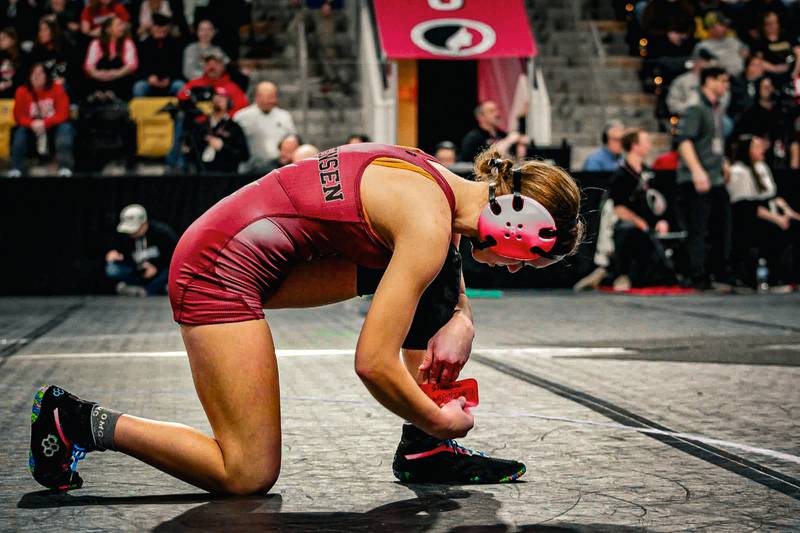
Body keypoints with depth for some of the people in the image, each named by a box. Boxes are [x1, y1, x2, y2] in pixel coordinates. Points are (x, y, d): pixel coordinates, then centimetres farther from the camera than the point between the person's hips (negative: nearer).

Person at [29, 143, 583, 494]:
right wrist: (441, 419, -6)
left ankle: (423, 451, 10)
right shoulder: (429, 223, -20)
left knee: (438, 275, 7)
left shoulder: (435, 180, 7)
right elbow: (373, 362, -22)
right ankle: (85, 422, 1)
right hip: (221, 270, -10)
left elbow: (446, 276, 28)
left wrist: (461, 320, 6)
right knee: (249, 476, -7)